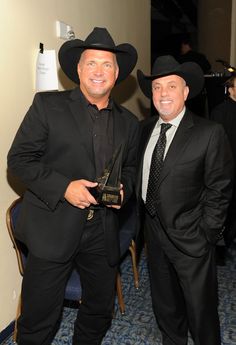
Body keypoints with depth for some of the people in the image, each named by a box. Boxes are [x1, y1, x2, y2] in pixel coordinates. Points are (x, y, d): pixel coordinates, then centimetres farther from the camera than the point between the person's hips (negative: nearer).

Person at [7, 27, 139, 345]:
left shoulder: (129, 122, 9)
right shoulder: (48, 105, -4)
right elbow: (19, 158, -6)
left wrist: (123, 188, -4)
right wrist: (63, 187, -19)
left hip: (103, 232, 4)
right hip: (53, 229, -4)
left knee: (100, 311, 21)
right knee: (39, 320, 9)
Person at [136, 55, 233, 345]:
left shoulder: (210, 133, -15)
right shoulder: (146, 128, 2)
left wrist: (206, 234, -12)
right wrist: (144, 218, 6)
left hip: (190, 238, -5)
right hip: (154, 232, 6)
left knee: (201, 310, 12)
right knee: (164, 306, 24)